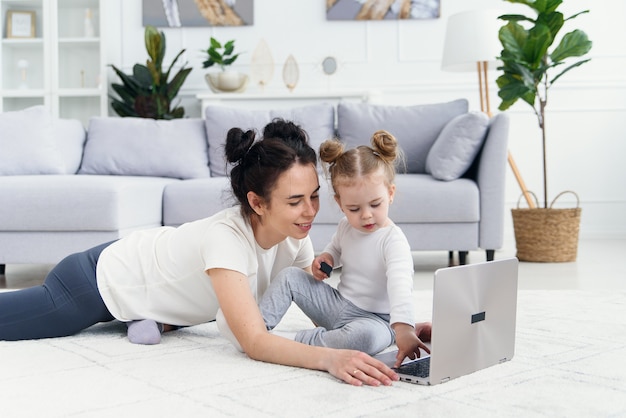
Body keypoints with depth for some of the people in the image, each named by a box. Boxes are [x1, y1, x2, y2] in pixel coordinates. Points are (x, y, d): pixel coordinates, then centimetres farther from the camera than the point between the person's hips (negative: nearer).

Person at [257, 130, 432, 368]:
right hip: (337, 306, 7)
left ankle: (295, 342, -30)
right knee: (289, 276, -2)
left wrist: (403, 328, -52)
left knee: (367, 336, -41)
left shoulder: (393, 241, -21)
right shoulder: (346, 226, 1)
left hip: (372, 319, -7)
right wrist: (326, 257, 1)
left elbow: (400, 286, -36)